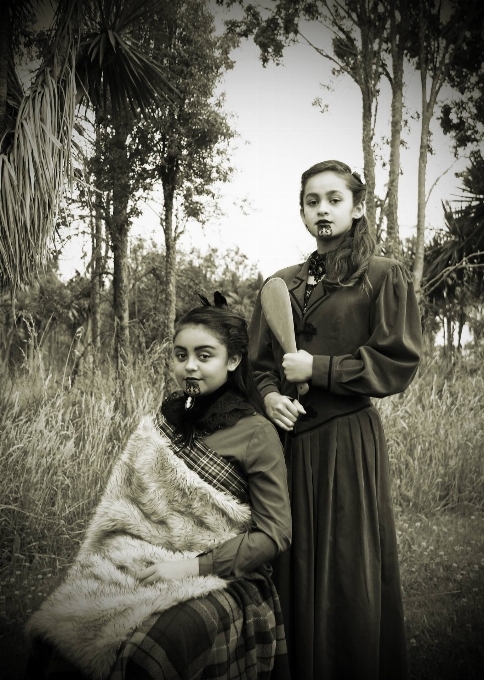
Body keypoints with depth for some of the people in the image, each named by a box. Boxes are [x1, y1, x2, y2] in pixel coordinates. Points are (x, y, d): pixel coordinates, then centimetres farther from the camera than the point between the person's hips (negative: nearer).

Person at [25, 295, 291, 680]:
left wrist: (194, 564, -14)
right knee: (61, 627, -19)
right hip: (148, 567, 5)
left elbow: (274, 535, -8)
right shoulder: (167, 421, 9)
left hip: (222, 580, -4)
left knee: (147, 647, -31)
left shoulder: (256, 435, -7)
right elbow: (124, 509, 11)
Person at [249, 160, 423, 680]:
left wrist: (318, 369, -12)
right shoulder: (282, 285, 14)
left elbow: (399, 362, -6)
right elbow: (256, 361, 15)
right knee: (290, 568, 9)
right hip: (286, 438, 4)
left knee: (347, 573, 3)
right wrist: (269, 395, -7)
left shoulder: (384, 277, 1)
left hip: (347, 442, -4)